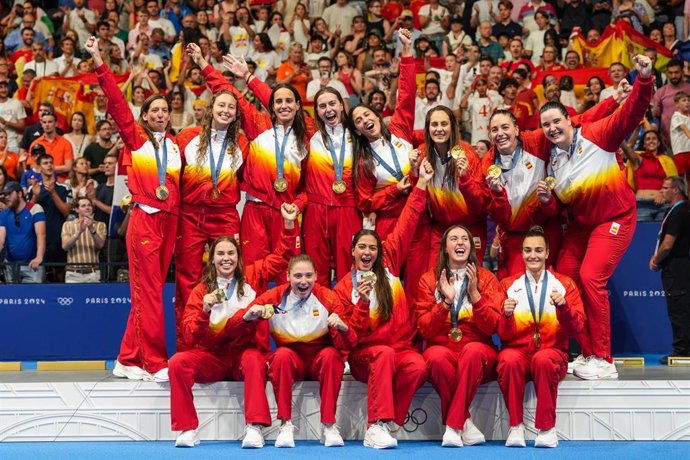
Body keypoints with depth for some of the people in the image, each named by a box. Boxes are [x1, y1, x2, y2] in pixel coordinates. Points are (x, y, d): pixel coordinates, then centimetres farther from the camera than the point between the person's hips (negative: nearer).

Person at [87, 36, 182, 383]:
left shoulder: (175, 146, 15)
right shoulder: (135, 138, 4)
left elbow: (180, 184, 15)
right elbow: (116, 103, -5)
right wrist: (99, 65, -12)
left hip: (169, 221, 5)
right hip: (144, 219, -5)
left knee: (148, 292, 8)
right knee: (148, 292, -5)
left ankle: (129, 360, 16)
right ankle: (155, 363, -1)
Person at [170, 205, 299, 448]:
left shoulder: (252, 276, 5)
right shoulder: (200, 291, 3)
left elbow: (282, 256, 6)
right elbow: (190, 337, -4)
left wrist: (289, 224, -7)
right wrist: (204, 312, -22)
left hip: (246, 351, -1)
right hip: (212, 356, 1)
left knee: (254, 360, -35)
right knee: (178, 362, -25)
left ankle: (254, 427, -35)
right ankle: (187, 429, -19)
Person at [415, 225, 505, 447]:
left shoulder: (486, 278, 6)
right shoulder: (429, 280, 7)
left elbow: (492, 328, -3)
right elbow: (424, 329, 0)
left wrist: (475, 295, -15)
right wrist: (445, 301, -13)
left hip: (478, 354, 0)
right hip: (441, 347, 0)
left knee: (473, 350, -35)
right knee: (436, 357, -34)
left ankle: (453, 426, -27)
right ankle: (464, 423, -20)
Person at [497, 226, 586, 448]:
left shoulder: (565, 284, 8)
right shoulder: (508, 285, 9)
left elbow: (576, 329, -1)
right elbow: (504, 335, 3)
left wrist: (563, 307, -20)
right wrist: (507, 316, -19)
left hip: (552, 352, 0)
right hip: (518, 349, 1)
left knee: (543, 360, -36)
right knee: (508, 360, -34)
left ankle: (547, 428, -22)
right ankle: (516, 426, -20)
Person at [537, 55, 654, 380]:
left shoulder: (596, 135, -12)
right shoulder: (551, 161, 3)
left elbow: (631, 113, -25)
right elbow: (555, 209, 9)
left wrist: (644, 80, -40)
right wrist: (545, 200, -13)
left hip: (615, 218, -7)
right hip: (580, 223, 7)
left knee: (590, 277, -18)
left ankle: (603, 361, -7)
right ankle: (587, 352, 12)